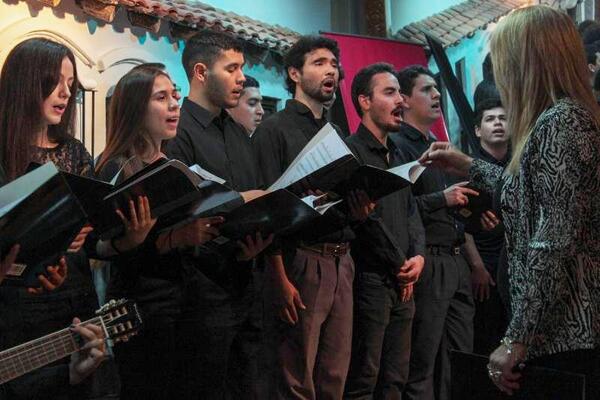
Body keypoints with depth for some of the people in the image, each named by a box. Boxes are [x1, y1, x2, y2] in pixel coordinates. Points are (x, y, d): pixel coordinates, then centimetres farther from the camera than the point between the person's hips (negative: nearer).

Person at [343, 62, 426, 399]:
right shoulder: (351, 151, -9)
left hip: (403, 282, 8)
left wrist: (418, 255, -3)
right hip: (371, 279, -8)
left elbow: (411, 211, 15)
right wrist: (400, 266, -6)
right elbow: (367, 218, -14)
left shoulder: (396, 154, 18)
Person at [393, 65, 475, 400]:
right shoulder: (396, 145, -7)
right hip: (428, 262, -9)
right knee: (423, 364, -2)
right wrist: (442, 199, -18)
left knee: (461, 357, 12)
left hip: (456, 260, 9)